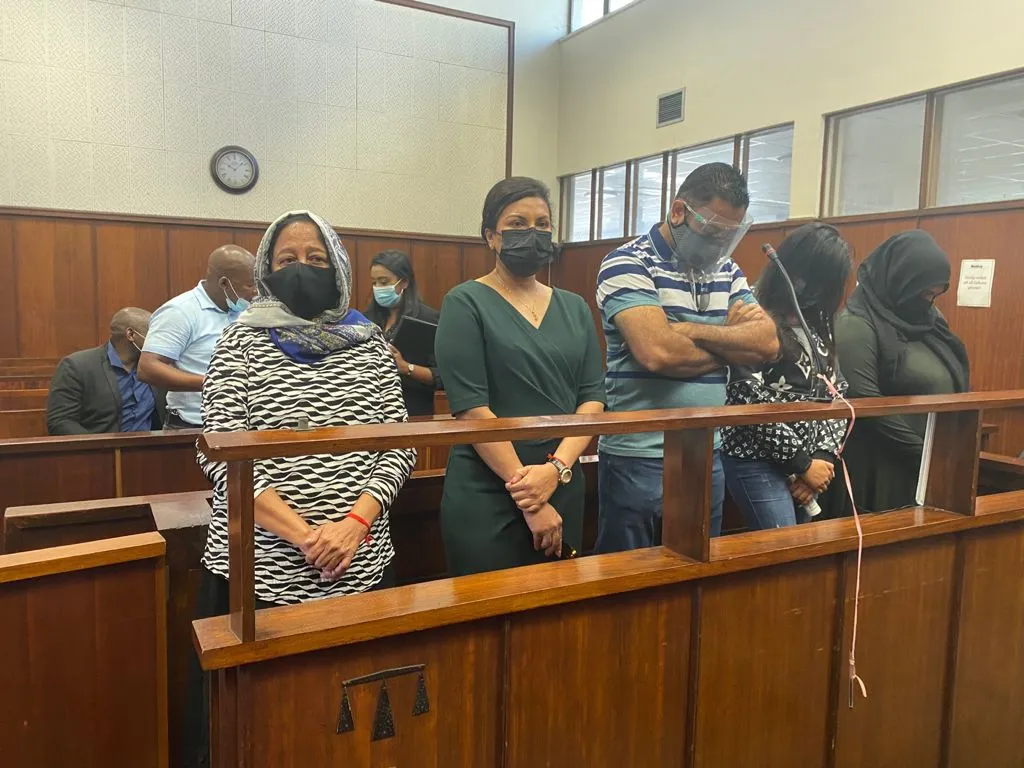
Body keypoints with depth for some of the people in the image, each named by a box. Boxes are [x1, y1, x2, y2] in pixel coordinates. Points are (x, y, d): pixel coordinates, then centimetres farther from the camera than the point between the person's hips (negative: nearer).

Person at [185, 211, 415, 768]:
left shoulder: (369, 342, 7)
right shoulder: (241, 342, 0)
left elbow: (398, 444, 3)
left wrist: (355, 522, -13)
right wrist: (303, 534, -17)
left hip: (361, 565, 2)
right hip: (260, 568, -2)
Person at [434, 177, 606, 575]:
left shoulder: (574, 308, 10)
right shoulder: (466, 303, -5)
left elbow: (593, 396, 3)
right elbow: (470, 407, -13)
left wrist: (557, 468, -13)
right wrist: (528, 497, -14)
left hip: (565, 491, 5)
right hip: (485, 498, -5)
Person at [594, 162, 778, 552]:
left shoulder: (728, 271, 12)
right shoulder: (628, 264, -9)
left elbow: (767, 342, -1)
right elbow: (658, 352, -23)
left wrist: (689, 330, -14)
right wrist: (731, 341, -5)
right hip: (639, 459, -6)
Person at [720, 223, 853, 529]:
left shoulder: (816, 322, 10)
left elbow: (836, 393, 10)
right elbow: (753, 405, -18)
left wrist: (823, 457, -3)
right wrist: (803, 463, -10)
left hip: (808, 463, 8)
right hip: (759, 463, -8)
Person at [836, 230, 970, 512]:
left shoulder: (931, 319, 12)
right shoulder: (858, 324, -13)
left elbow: (954, 385, 16)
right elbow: (865, 403, -19)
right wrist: (923, 454, -17)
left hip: (936, 466, 7)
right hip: (882, 470, -7)